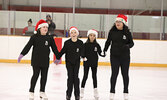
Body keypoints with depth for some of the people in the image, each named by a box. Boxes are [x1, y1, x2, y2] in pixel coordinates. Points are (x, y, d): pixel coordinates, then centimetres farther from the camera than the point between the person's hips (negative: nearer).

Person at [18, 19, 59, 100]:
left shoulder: (50, 38, 5)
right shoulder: (34, 37, -4)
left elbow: (54, 48, 10)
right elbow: (28, 46, -7)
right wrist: (22, 54, -14)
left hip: (45, 61, 3)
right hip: (36, 60, -3)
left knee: (44, 76, 8)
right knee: (35, 75, -1)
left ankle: (42, 92, 20)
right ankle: (31, 92, 10)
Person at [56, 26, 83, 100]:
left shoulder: (80, 43, -4)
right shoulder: (67, 43, -6)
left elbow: (81, 52, 6)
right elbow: (63, 51, 1)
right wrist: (58, 58, 1)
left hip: (76, 61, 0)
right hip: (69, 61, 0)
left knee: (76, 77, 0)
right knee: (70, 77, -3)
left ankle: (77, 94, 9)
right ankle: (68, 94, 6)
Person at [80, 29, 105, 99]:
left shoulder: (97, 45, 0)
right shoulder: (85, 44, -5)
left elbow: (100, 53, -1)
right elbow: (82, 53, -7)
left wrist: (103, 55, -21)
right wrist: (83, 57, -25)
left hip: (94, 63, 2)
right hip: (86, 63, -2)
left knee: (94, 76, 9)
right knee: (85, 76, 5)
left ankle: (95, 91, 15)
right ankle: (82, 90, 14)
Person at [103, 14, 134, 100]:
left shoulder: (127, 32, -4)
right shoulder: (112, 31, 0)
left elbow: (131, 43, 1)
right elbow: (108, 41, 10)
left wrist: (127, 46, -20)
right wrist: (105, 50, 0)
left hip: (125, 57, 0)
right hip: (114, 56, 0)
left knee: (125, 74, 8)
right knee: (114, 74, 0)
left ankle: (126, 92, 21)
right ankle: (112, 92, 10)